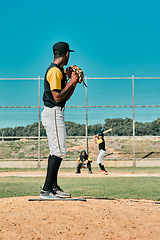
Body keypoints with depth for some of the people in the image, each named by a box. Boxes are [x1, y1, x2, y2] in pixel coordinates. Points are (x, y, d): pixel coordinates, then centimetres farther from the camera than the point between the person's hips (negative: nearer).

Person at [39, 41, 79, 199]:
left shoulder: (57, 70, 19)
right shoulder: (55, 71, -13)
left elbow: (66, 97, 22)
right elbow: (57, 97, -20)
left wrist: (74, 82, 11)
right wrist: (71, 82, -12)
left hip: (54, 113, 11)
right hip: (54, 113, -11)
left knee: (56, 152, 12)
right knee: (59, 151, -13)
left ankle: (53, 187, 15)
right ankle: (46, 190, -14)